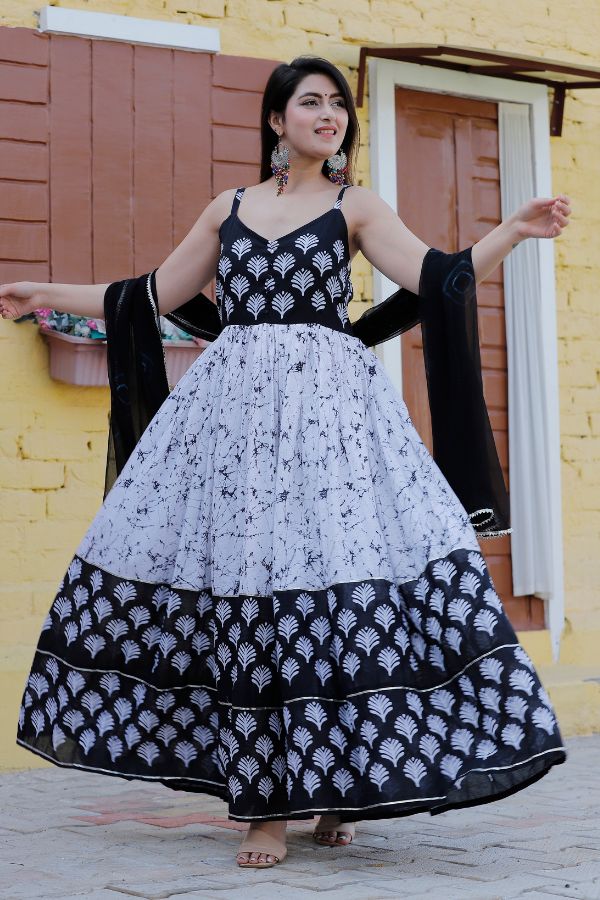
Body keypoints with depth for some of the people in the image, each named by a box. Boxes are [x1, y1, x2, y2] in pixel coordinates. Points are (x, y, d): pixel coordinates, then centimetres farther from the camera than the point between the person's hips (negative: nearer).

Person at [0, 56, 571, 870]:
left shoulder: (355, 207, 11)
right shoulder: (228, 209, 18)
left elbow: (440, 278, 0)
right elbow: (154, 297, 23)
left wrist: (515, 230, -13)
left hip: (329, 403, -2)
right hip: (232, 402, 2)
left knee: (340, 580, -11)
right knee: (236, 583, -4)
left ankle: (342, 786, 5)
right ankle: (267, 799, 3)